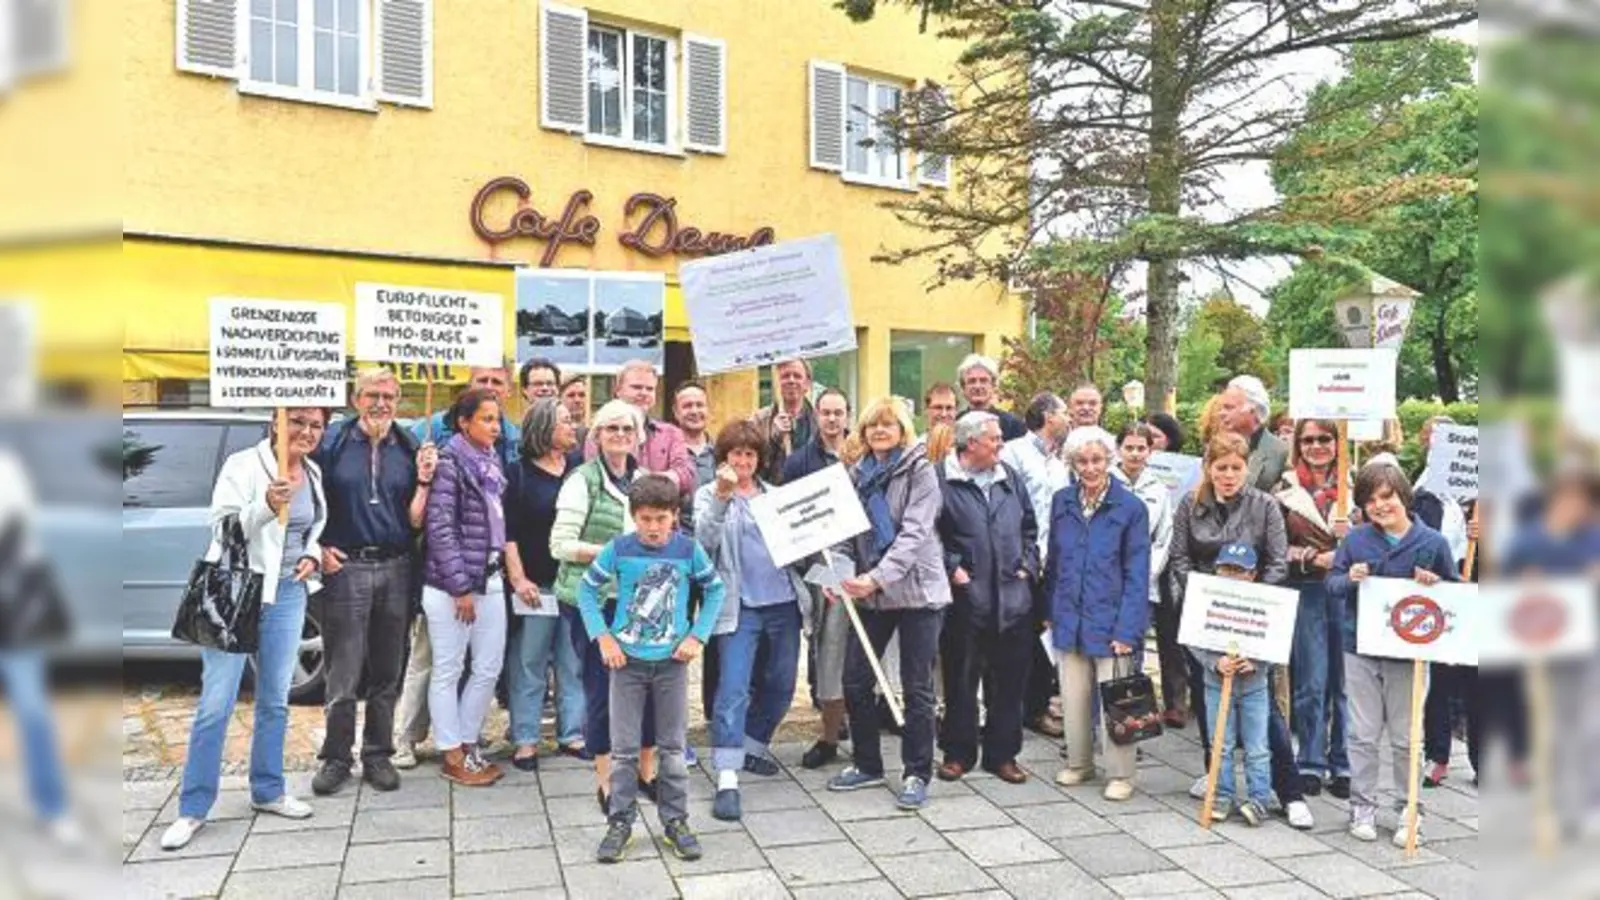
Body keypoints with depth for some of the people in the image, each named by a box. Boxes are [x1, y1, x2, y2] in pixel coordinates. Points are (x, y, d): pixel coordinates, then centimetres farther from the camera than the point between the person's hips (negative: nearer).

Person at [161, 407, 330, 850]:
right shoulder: (244, 465, -11)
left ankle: (267, 791, 27)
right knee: (215, 704, -3)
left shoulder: (314, 473, 7)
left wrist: (312, 555, 1)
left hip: (289, 593, 6)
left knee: (275, 700, 13)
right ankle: (193, 809, 8)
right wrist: (266, 507, -35)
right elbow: (221, 527, -18)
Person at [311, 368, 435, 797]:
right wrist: (319, 548, -9)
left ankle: (378, 755, 22)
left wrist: (423, 479, -9)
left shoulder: (410, 448, 6)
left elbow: (414, 520, 4)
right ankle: (336, 758, 17)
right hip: (346, 568, -2)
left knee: (387, 672, 10)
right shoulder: (333, 442, 0)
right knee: (343, 673, 3)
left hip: (396, 568, 3)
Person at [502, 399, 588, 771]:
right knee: (528, 666, 2)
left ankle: (572, 734, 19)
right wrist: (518, 578, -11)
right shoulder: (520, 473, -1)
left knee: (575, 664, 8)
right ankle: (525, 740, 12)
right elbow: (508, 531, -5)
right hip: (535, 585, -4)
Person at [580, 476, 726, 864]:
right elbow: (586, 589, 1)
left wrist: (697, 635, -3)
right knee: (624, 748, 6)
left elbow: (716, 589, 5)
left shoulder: (688, 549, -8)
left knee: (673, 746, 10)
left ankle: (675, 820, 23)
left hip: (672, 661, 1)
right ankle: (620, 822, 20)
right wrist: (603, 638, -6)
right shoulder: (618, 548, -9)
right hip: (627, 660, 0)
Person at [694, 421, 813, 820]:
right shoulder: (709, 495, 2)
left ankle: (753, 747, 35)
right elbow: (704, 541, -15)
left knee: (780, 685, 13)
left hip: (784, 602, 5)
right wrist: (722, 497, -27)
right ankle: (726, 780, -12)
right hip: (740, 605, -5)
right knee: (733, 689, -12)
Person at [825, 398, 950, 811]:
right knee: (854, 681, 7)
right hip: (871, 592, 5)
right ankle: (867, 764, 25)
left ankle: (917, 774, 17)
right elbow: (848, 531, 12)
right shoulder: (858, 472, 9)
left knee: (917, 687, 3)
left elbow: (914, 534, -16)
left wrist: (878, 576, -26)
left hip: (916, 590, -5)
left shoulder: (919, 470, -7)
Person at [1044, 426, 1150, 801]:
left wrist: (1127, 629, -14)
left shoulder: (1131, 508, -9)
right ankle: (1078, 763, 32)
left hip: (1110, 621, -4)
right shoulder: (1062, 502, 3)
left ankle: (1120, 775, 20)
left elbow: (1137, 575, -9)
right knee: (1073, 699, 14)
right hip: (1069, 619, 4)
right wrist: (1048, 611, 8)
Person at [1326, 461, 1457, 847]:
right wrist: (1350, 579, -17)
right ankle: (1363, 807, 21)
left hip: (1408, 652, -1)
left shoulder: (1432, 542, -4)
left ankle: (1411, 813, 24)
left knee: (1405, 739, 10)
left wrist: (1433, 586, -16)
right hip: (1360, 648, 1)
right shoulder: (1355, 539, 0)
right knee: (1363, 735, 9)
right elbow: (1332, 581, 5)